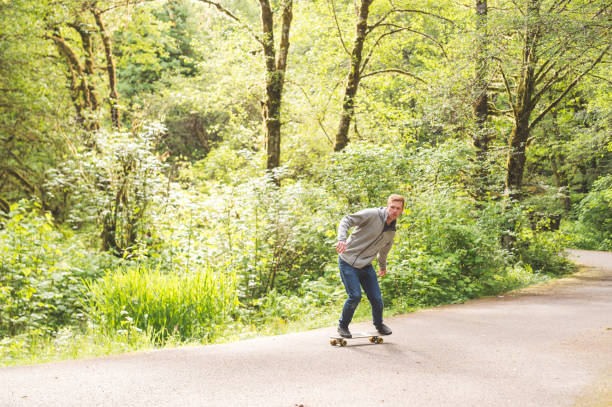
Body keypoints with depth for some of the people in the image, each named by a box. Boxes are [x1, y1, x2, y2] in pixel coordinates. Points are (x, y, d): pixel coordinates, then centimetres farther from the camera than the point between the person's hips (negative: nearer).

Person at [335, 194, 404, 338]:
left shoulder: (392, 230, 8)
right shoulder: (372, 214, -14)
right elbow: (347, 220, -19)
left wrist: (383, 266, 41)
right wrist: (342, 238, -36)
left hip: (366, 266, 6)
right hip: (348, 262, -6)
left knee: (376, 298, 3)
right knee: (355, 296, -15)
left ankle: (379, 324, 31)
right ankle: (342, 326, 9)